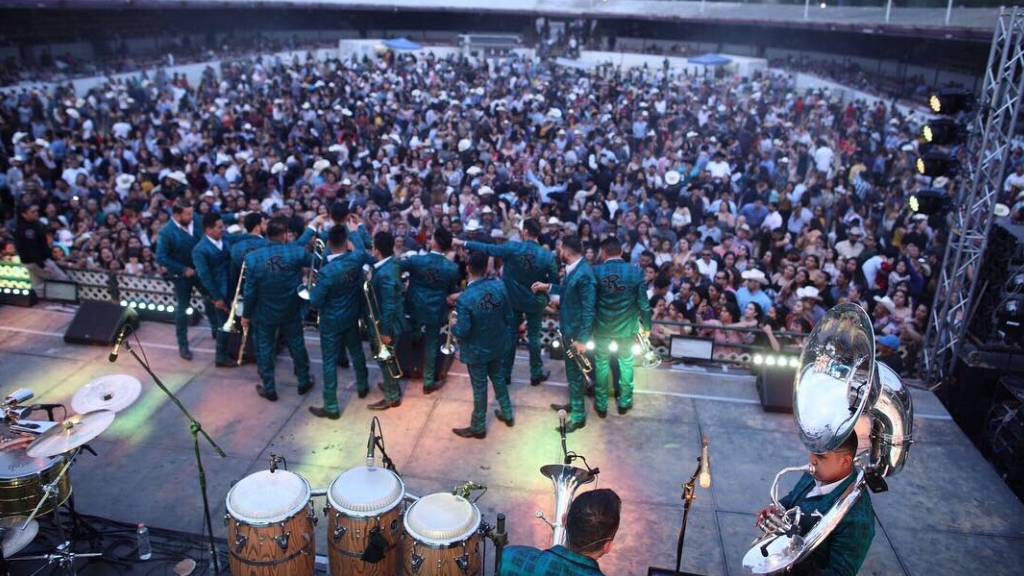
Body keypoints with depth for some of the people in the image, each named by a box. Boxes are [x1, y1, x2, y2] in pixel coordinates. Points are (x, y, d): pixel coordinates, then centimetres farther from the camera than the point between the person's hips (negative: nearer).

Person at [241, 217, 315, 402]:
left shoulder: (253, 258, -18)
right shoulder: (296, 252, -17)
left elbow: (249, 291, -13)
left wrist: (246, 315, 2)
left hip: (264, 313, -1)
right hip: (291, 311, 1)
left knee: (264, 349, 15)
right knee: (296, 345, 19)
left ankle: (269, 389, 27)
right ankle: (304, 381, 35)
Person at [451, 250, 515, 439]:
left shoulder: (464, 298, -29)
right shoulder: (500, 286, -14)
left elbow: (462, 331, -24)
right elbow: (510, 317, -4)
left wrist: (454, 325, -3)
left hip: (476, 350, -5)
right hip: (498, 345, 5)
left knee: (479, 388, 12)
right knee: (499, 378, 27)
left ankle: (478, 427, 31)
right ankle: (507, 414, 45)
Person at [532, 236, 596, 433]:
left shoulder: (583, 274, -27)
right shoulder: (572, 268, 1)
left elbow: (588, 309, -26)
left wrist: (582, 339, -23)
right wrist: (548, 287, 16)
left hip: (577, 331, -9)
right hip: (568, 327, 9)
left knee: (576, 373, 4)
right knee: (571, 370, 23)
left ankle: (578, 416, 18)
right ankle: (574, 403, 42)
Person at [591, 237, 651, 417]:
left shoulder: (595, 271, -13)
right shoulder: (635, 272, -12)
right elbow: (643, 302, -7)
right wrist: (647, 325, 8)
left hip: (602, 326, 0)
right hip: (627, 327, 1)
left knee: (601, 364, 13)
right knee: (626, 363, 18)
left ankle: (601, 404, 22)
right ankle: (625, 402, 29)